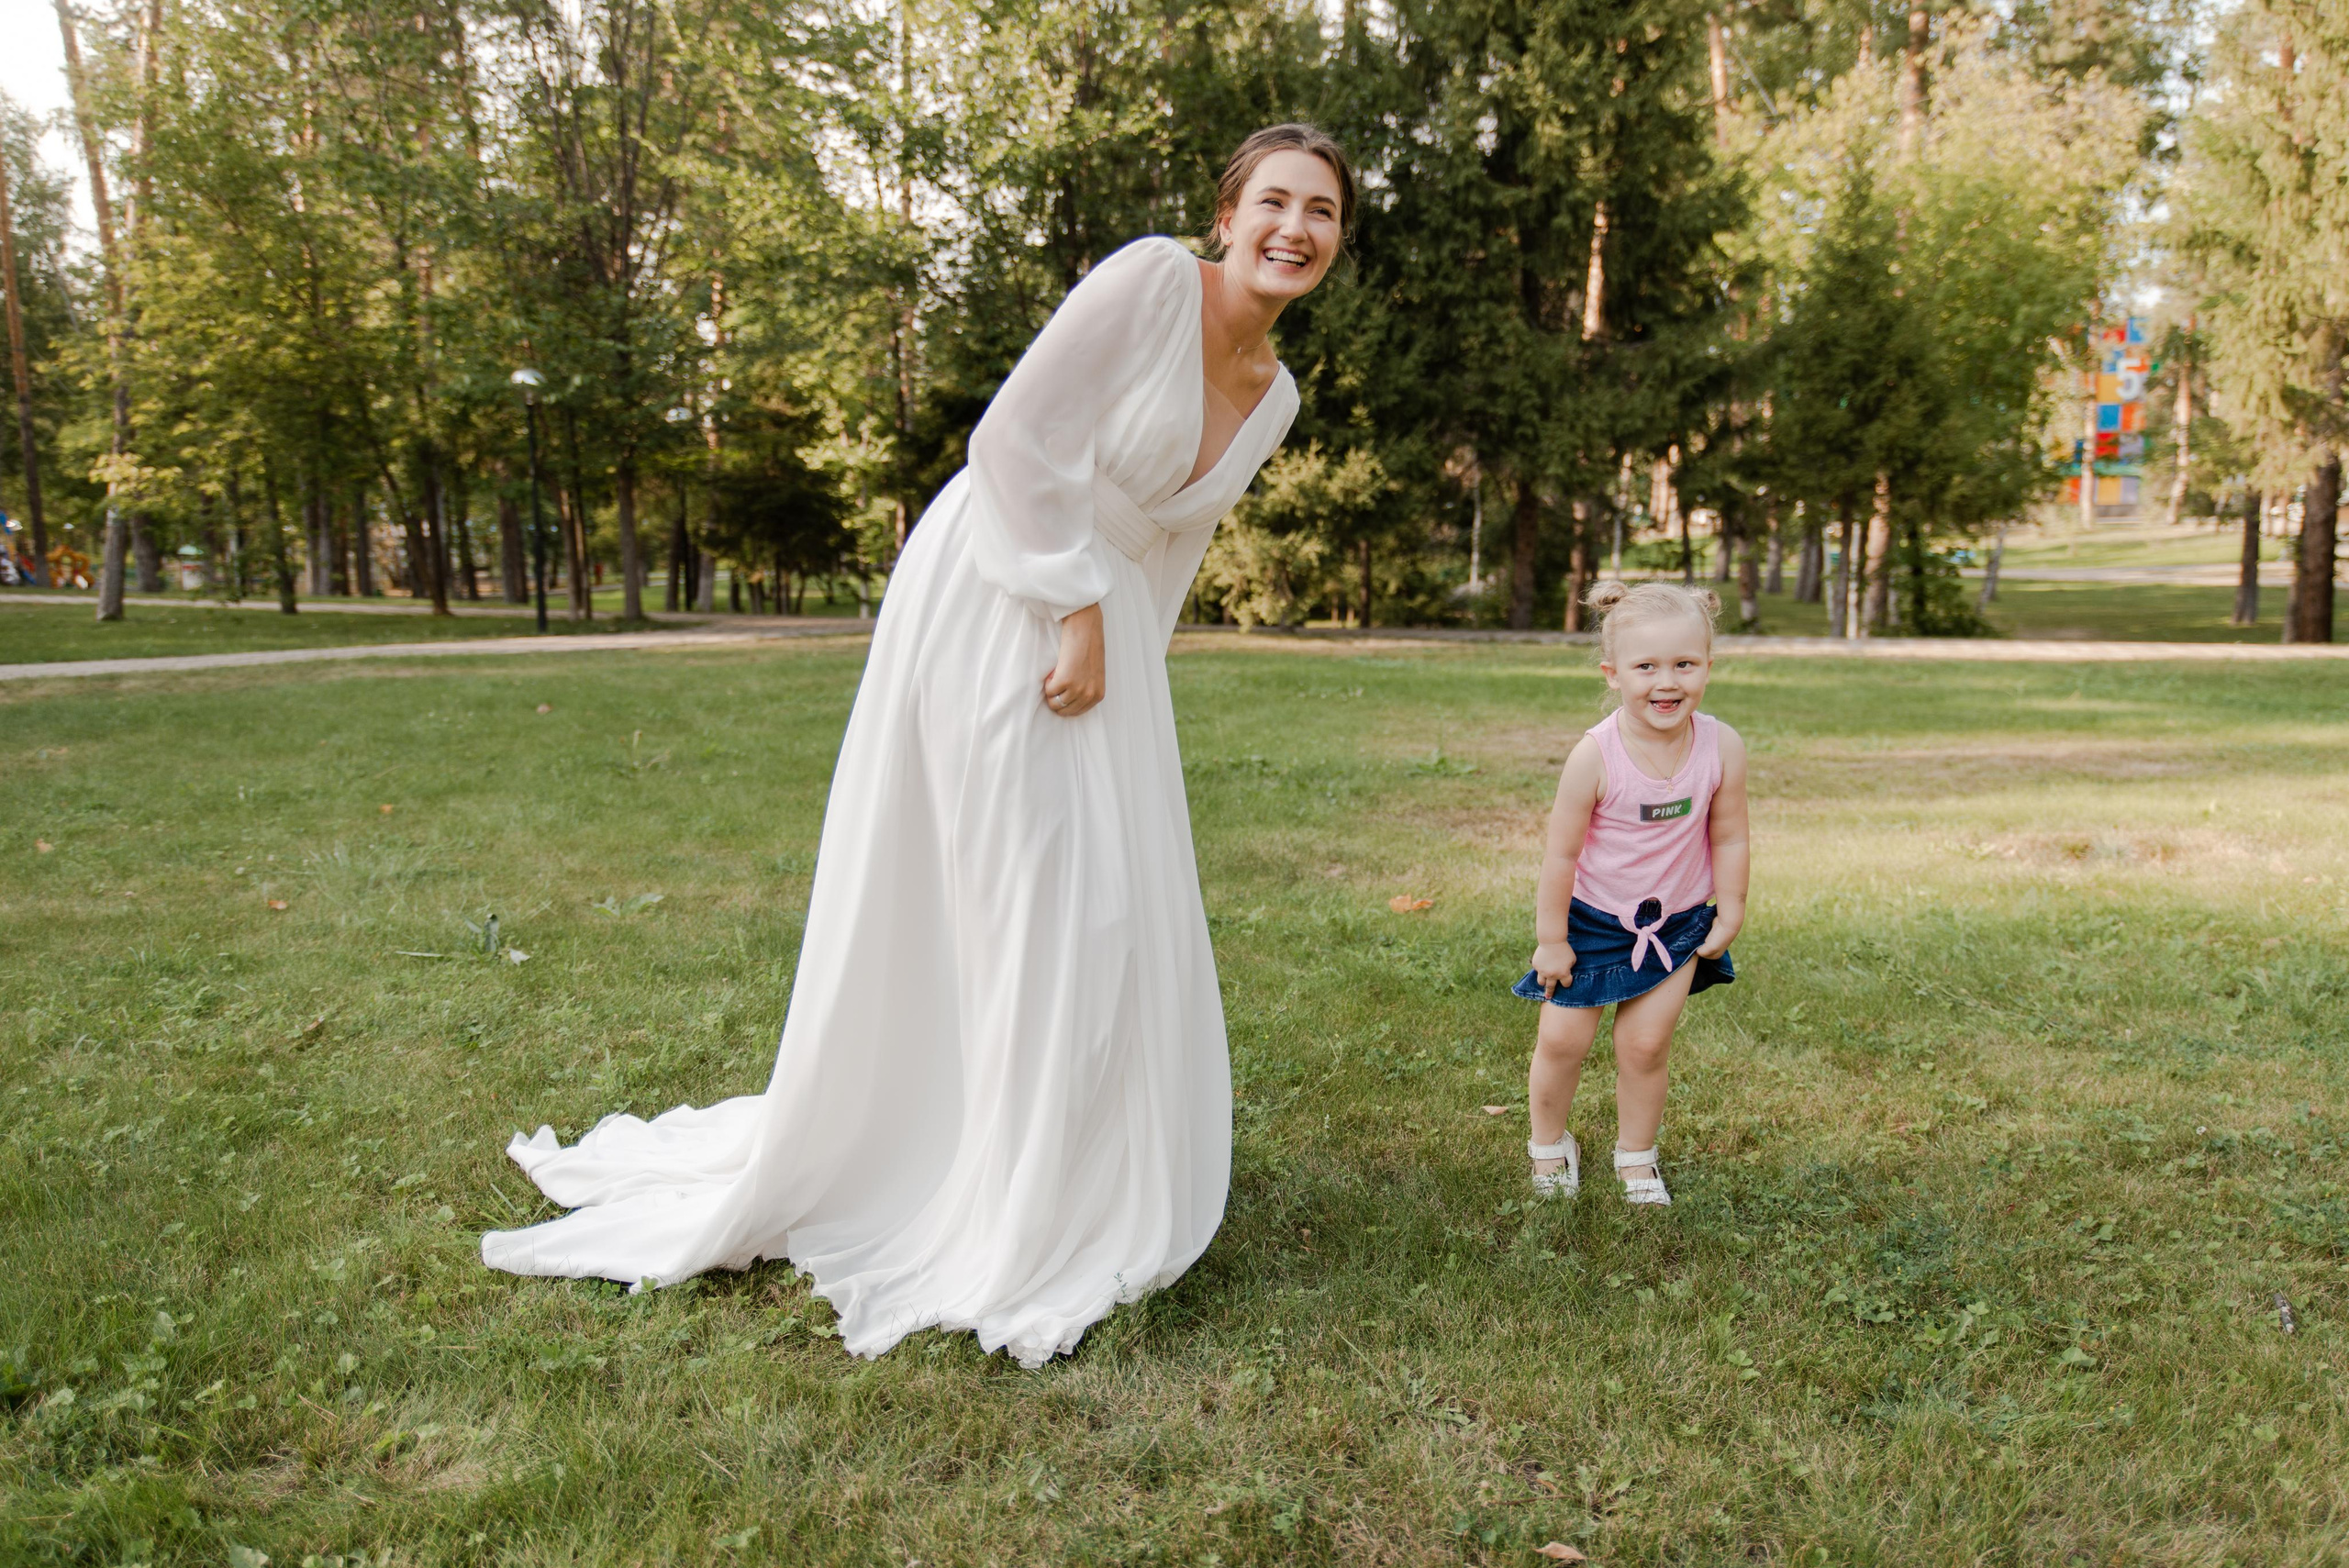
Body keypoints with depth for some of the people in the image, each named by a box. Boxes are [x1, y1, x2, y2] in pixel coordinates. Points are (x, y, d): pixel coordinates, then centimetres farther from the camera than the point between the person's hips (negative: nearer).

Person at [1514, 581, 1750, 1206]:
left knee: (1646, 1044, 4)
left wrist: (1728, 917, 2)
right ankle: (1548, 1143, 33)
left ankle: (1636, 1155, 29)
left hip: (1677, 925, 2)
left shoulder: (1722, 748, -17)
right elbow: (1561, 852, -17)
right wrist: (1550, 938, -11)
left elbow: (1729, 839, -4)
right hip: (1593, 921, -1)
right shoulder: (1596, 755, -25)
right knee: (1561, 1041, 6)